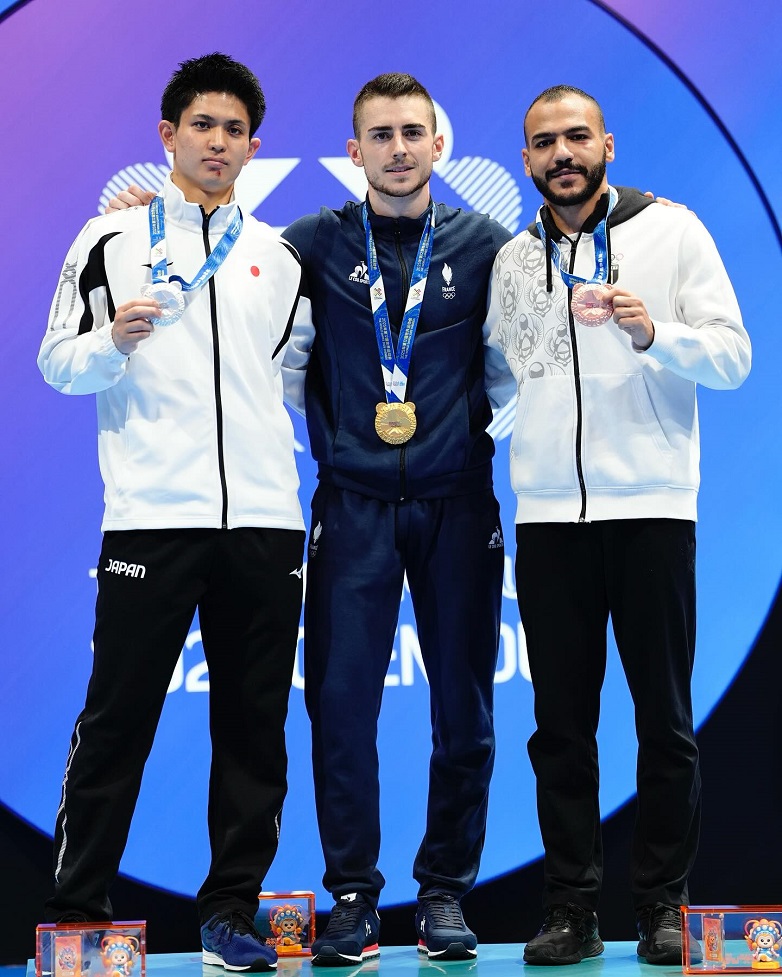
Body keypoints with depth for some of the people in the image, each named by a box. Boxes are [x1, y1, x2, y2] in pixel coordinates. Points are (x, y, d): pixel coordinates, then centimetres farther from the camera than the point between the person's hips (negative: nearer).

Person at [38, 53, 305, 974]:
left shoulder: (279, 258, 16)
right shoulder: (113, 238, 6)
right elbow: (56, 361, 4)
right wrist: (111, 340, -13)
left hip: (264, 519, 4)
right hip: (151, 517, -3)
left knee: (255, 724, 5)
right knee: (117, 716, -2)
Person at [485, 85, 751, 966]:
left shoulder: (671, 231, 2)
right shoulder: (513, 259, 12)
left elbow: (733, 356, -4)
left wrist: (653, 332, -19)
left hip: (650, 505, -3)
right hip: (547, 514, 3)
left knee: (664, 717, 2)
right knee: (560, 722, 4)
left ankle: (663, 907, 11)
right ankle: (571, 910, 11)